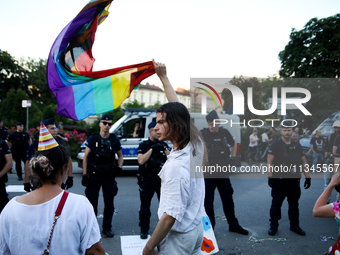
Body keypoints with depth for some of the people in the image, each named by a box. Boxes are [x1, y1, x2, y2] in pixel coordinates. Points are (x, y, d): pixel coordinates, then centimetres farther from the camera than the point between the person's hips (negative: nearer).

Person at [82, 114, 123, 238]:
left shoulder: (114, 140, 4)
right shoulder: (93, 139, -1)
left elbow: (120, 156, 14)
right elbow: (85, 157, 0)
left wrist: (119, 167, -5)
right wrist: (85, 174, -7)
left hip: (109, 176, 2)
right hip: (94, 176, -1)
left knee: (109, 204, 7)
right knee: (92, 203, 5)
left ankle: (107, 227, 21)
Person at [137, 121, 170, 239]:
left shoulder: (163, 144, 10)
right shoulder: (144, 145, 2)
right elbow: (141, 161, -12)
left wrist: (164, 149, -11)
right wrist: (152, 149, -14)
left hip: (162, 179, 2)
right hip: (147, 179, -2)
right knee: (145, 206, 4)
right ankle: (144, 230, 15)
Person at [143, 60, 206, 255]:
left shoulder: (176, 166, -29)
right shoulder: (196, 144, -6)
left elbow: (170, 216, -26)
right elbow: (178, 109, 7)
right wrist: (164, 77, 16)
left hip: (178, 236, -8)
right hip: (197, 228, 8)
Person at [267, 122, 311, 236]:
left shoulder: (297, 146, 10)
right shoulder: (275, 145, -3)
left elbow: (304, 162, 13)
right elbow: (269, 162, -7)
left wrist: (307, 177, 7)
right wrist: (270, 177, -15)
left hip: (294, 180, 4)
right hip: (279, 179, -4)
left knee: (294, 204, 13)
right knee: (276, 204, 3)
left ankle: (295, 225, 26)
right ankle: (273, 225, 14)